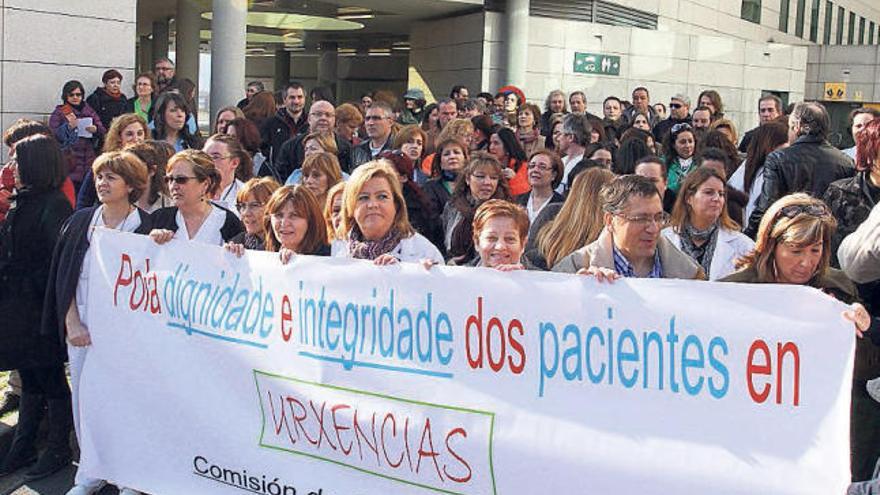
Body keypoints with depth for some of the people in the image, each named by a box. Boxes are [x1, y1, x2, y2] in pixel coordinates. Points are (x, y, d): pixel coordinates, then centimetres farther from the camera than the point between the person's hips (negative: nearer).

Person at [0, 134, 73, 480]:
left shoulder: (54, 205, -16)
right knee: (29, 380, 17)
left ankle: (58, 451, 16)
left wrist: (37, 289, -20)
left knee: (51, 381, 4)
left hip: (40, 309, -8)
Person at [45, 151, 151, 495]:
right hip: (81, 327, 4)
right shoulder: (80, 222, 6)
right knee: (83, 397, 7)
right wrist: (72, 324, -3)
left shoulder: (145, 227, -5)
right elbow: (63, 276, 7)